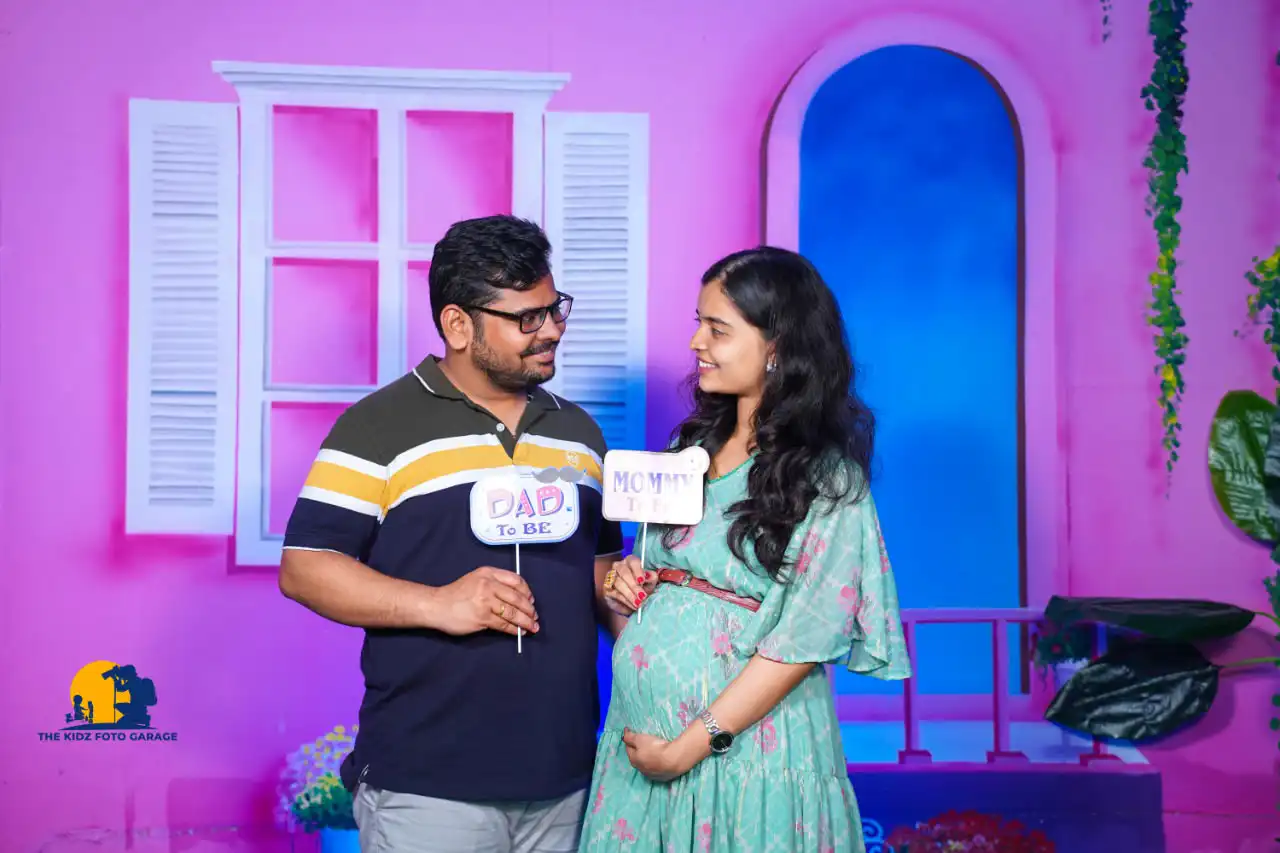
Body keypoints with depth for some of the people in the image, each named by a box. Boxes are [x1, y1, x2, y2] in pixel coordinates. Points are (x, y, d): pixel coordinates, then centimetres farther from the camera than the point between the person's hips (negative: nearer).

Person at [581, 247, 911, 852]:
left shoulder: (828, 479, -11)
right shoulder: (695, 445, 8)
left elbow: (803, 641, -16)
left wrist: (689, 747, -17)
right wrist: (626, 584, -2)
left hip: (744, 746, -6)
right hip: (640, 731, 6)